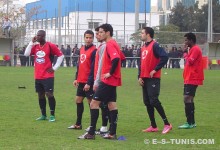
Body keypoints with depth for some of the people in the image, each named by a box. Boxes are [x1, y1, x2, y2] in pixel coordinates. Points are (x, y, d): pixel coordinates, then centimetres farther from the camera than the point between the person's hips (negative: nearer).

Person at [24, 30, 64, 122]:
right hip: (38, 76, 6)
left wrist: (55, 68, -7)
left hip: (48, 76, -6)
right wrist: (32, 42, -7)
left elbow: (61, 56, -3)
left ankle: (52, 115, -3)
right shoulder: (35, 46, 8)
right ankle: (43, 115, 18)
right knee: (40, 95, 10)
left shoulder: (50, 46, -8)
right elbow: (26, 54, -2)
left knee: (49, 94, -10)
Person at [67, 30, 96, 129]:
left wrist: (89, 82, -19)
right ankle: (78, 124, 22)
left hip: (88, 82, -9)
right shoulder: (82, 49, 12)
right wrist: (76, 78, 14)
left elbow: (93, 68, -17)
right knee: (78, 100, 13)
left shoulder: (94, 51, -13)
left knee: (91, 102, -3)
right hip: (81, 81, 9)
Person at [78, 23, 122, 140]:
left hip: (107, 81, -10)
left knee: (94, 103, -8)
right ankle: (112, 133, 9)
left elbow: (116, 59, -30)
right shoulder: (113, 44, 15)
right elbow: (120, 58, 24)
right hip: (112, 81, 10)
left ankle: (91, 133, -8)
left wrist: (110, 73, -21)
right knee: (112, 105, 9)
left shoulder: (110, 44, -15)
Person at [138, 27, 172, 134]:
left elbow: (164, 57, -23)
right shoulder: (143, 48, 16)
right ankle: (153, 126, 13)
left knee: (154, 101, -13)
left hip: (153, 78, -9)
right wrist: (140, 76, 9)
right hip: (145, 79, 9)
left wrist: (155, 69, -19)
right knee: (147, 102, 7)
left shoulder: (154, 46, -10)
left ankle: (167, 124, -6)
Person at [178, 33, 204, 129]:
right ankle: (191, 122, 16)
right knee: (188, 99, 12)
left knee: (187, 99, -14)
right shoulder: (192, 49, 19)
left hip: (192, 80, -11)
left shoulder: (195, 49, -12)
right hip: (189, 79, 11)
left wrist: (186, 56, -7)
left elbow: (190, 61, -20)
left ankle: (190, 123, -15)